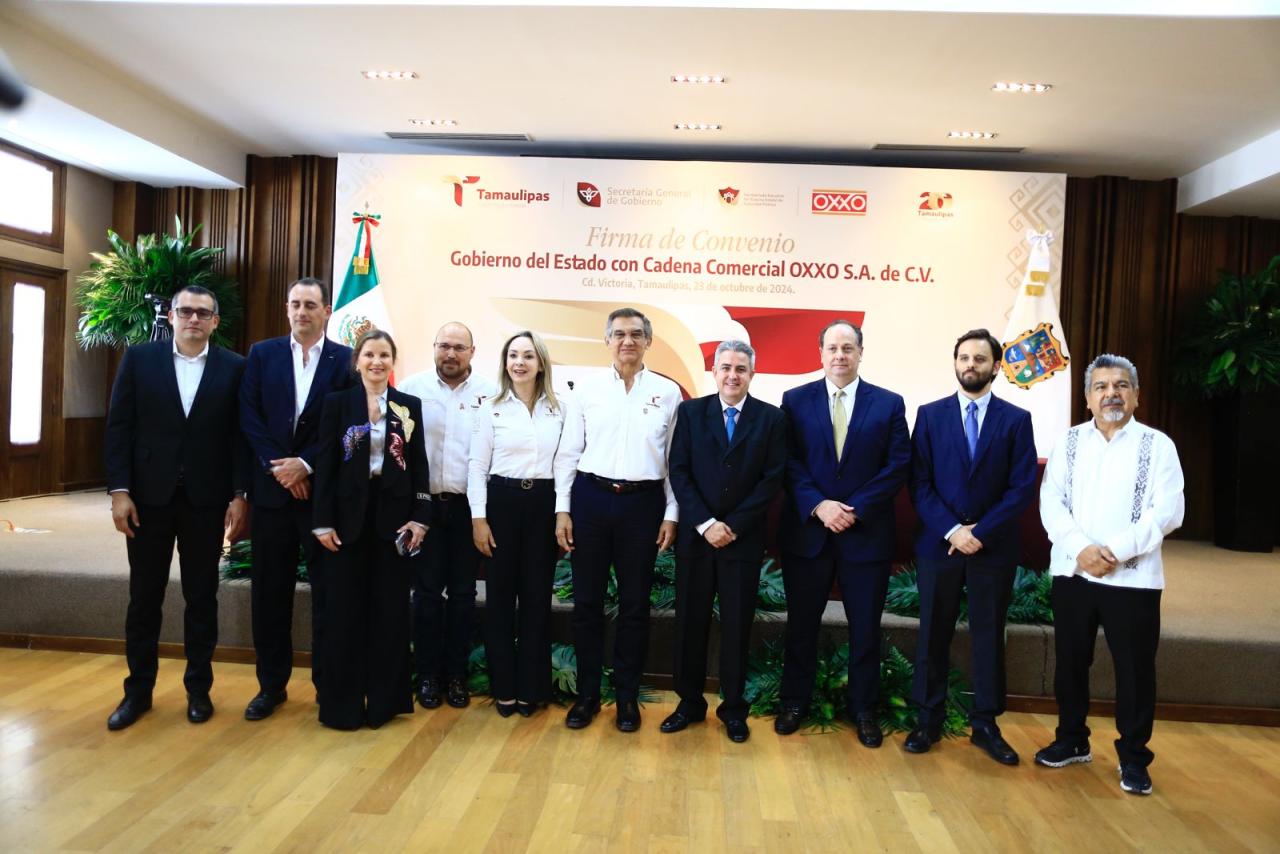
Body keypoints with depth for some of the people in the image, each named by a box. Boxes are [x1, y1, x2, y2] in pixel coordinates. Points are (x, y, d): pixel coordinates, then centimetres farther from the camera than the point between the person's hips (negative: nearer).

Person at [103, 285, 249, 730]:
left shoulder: (234, 367, 1)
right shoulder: (139, 358, 2)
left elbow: (240, 434, -1)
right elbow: (119, 427, 0)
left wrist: (240, 495, -6)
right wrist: (119, 490, -7)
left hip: (206, 499, 0)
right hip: (149, 495, 1)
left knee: (202, 597, 9)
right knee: (144, 596, 10)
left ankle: (198, 688, 22)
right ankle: (138, 689, 25)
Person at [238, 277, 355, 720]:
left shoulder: (346, 360, 1)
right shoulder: (262, 354, 8)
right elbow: (249, 416, 1)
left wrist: (305, 464, -12)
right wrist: (277, 466, -10)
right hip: (271, 487, 2)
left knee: (328, 591, 4)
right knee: (269, 591, 9)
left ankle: (329, 684, 17)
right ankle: (271, 684, 23)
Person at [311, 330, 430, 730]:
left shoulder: (409, 406, 6)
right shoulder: (337, 402, 3)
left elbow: (419, 465, 4)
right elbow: (325, 465, -1)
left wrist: (419, 517, -4)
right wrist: (323, 521, -6)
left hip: (394, 515, 1)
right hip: (348, 515, -1)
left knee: (390, 609, 6)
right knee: (344, 610, 5)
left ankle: (384, 700, 19)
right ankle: (342, 703, 17)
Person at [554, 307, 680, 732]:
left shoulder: (668, 391, 2)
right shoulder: (586, 388, 3)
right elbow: (568, 452, 4)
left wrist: (671, 514, 1)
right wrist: (562, 509, -1)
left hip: (643, 502, 0)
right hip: (590, 498, 1)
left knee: (635, 604, 9)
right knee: (586, 601, 8)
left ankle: (627, 696, 24)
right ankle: (587, 693, 24)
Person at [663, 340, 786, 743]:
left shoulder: (771, 418, 1)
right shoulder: (690, 412, 3)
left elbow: (772, 479, -4)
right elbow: (679, 472, -2)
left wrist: (733, 526, -11)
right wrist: (705, 523, -13)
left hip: (744, 539, -1)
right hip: (695, 535, 1)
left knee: (737, 625, 8)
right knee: (690, 621, 8)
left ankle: (733, 708, 23)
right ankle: (690, 702, 24)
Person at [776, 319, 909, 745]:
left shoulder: (889, 404, 3)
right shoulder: (795, 400, 3)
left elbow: (898, 466, -3)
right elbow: (789, 463, -3)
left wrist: (855, 509, -13)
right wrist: (818, 505, -16)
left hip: (867, 532, 0)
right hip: (807, 530, 0)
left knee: (865, 626, 10)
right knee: (802, 622, 11)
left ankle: (863, 709, 26)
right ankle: (795, 702, 26)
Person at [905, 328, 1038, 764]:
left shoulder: (1016, 420, 2)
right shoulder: (930, 414, 3)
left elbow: (1022, 488, -4)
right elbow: (920, 484, -2)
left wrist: (980, 531, -13)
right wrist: (951, 530, -13)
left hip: (994, 547, 0)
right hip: (938, 543, 0)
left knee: (989, 635, 9)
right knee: (933, 634, 8)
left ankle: (985, 724, 22)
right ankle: (929, 720, 20)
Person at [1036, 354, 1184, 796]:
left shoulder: (1158, 445, 0)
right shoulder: (1069, 442, 6)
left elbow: (1167, 512, -8)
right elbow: (1051, 503, -1)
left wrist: (1116, 552, -17)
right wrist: (1081, 548, -16)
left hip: (1133, 576, -2)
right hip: (1072, 572, 2)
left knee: (1135, 669, 6)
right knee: (1070, 661, 13)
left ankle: (1133, 756, 23)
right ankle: (1072, 740, 30)